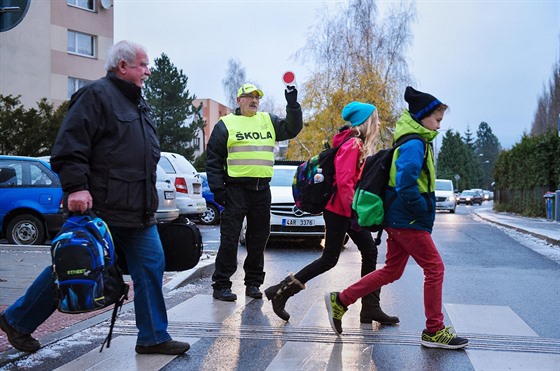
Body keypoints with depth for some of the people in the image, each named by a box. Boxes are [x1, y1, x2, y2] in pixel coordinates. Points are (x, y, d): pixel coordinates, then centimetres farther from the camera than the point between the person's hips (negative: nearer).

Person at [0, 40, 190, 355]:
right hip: (98, 209, -8)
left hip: (138, 212, 9)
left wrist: (149, 204, 24)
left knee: (151, 267, 4)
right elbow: (70, 145, -17)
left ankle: (153, 337, 13)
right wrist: (76, 186, -26)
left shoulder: (139, 104, 20)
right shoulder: (97, 95, -8)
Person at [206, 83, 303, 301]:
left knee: (258, 238, 10)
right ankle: (221, 285, 3)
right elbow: (213, 158, 1)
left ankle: (253, 283, 20)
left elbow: (292, 129, 11)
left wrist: (293, 105, -3)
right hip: (235, 189, -4)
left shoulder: (269, 121, 15)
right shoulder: (226, 124, 3)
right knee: (229, 238, -4)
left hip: (262, 190, 5)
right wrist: (217, 188, -7)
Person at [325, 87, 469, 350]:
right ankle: (434, 330, 7)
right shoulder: (414, 144, -16)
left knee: (392, 271, 14)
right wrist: (425, 212, -16)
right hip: (408, 222, -10)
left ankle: (340, 301, 16)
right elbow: (406, 185, -26)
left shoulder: (416, 143, 17)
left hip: (398, 220, 10)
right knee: (435, 268, -2)